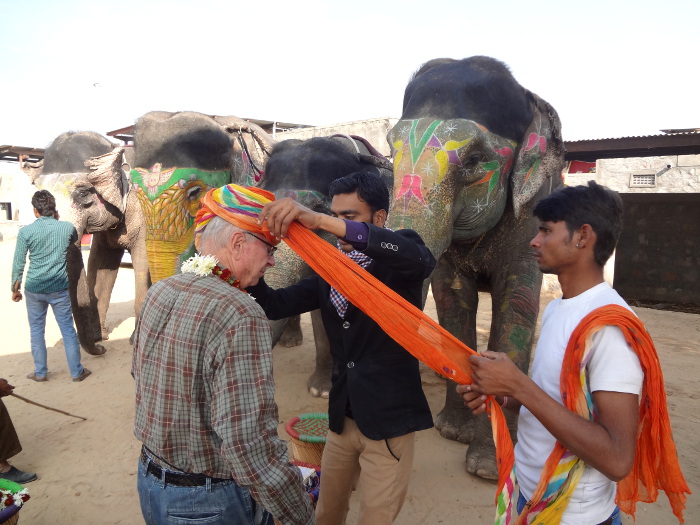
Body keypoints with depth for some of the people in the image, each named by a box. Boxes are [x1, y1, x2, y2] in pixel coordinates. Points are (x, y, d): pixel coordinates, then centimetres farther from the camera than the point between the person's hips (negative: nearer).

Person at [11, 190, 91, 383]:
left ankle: (40, 373, 25)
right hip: (60, 287, 0)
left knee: (36, 330, 15)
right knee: (68, 329, 8)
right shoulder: (67, 227, -7)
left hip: (34, 288, 0)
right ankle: (77, 372, 16)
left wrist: (15, 288, 9)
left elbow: (18, 263, -3)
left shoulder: (26, 231, -9)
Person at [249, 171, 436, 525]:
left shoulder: (397, 264, -12)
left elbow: (421, 258, -36)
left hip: (388, 417, -5)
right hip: (342, 416, 6)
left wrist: (318, 220, -44)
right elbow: (276, 305, 2)